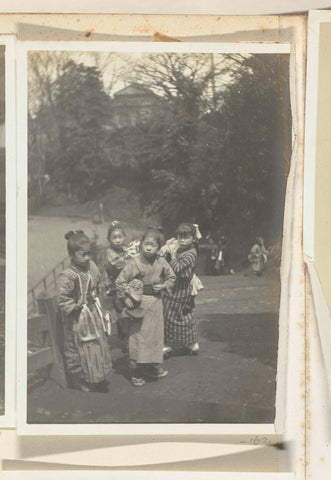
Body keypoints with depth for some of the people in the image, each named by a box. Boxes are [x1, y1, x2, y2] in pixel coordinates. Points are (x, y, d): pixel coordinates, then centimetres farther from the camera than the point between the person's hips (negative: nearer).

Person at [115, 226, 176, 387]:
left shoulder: (161, 263, -2)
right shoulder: (134, 263, -15)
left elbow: (172, 277, 14)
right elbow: (120, 282, -10)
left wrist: (164, 286, -4)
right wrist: (125, 299, -14)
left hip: (155, 303, 5)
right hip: (139, 302, -5)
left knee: (155, 335, 14)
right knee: (137, 337, -1)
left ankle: (152, 367, 32)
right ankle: (136, 374, 8)